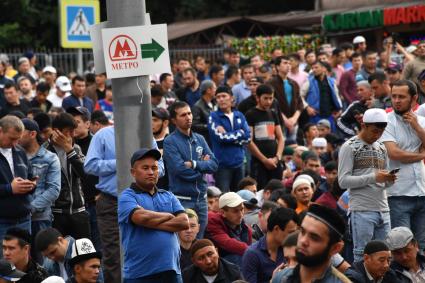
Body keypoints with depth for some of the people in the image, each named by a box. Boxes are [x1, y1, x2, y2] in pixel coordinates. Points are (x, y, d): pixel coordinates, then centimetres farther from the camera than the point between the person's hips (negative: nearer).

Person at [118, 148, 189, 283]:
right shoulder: (127, 197, 0)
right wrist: (168, 216, -2)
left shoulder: (168, 196, 16)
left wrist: (152, 222, -7)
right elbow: (140, 217, -19)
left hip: (171, 270, 5)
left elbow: (184, 222, 2)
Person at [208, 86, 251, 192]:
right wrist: (239, 133, -4)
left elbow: (248, 136, 0)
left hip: (238, 162, 5)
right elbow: (220, 137, -15)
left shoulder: (239, 116, 10)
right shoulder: (214, 117, -2)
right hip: (222, 163, -5)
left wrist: (228, 136, -9)